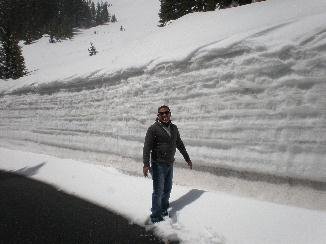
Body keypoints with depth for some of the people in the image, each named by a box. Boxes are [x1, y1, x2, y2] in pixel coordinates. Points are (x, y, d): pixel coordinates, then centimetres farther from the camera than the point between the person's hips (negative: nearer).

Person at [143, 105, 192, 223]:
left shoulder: (174, 128, 7)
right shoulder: (153, 128, -12)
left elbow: (180, 144, 18)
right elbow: (147, 147, -17)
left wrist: (187, 159, 23)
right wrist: (146, 164, -26)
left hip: (170, 165, 6)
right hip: (158, 165, -6)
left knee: (167, 190, 17)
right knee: (158, 191, 0)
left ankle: (164, 211, 35)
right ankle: (156, 216, 14)